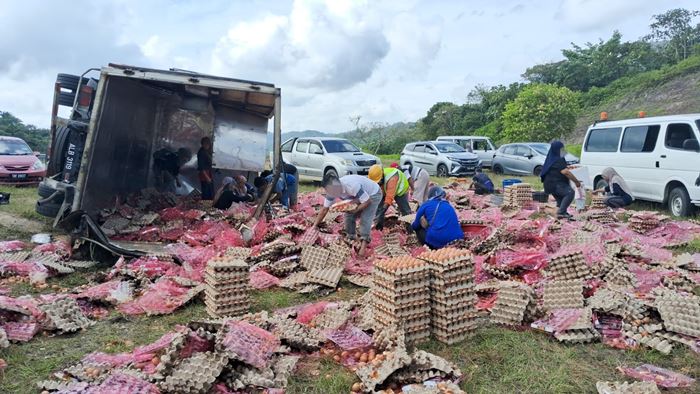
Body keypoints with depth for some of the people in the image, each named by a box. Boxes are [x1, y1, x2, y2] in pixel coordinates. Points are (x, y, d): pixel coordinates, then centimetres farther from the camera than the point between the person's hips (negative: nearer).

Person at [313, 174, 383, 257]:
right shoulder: (332, 190, -18)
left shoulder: (352, 186, -43)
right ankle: (351, 239, 13)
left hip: (373, 194, -7)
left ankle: (363, 246, -22)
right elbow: (324, 209, -8)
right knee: (349, 216, -3)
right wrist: (315, 226, -8)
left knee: (365, 219, -21)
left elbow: (367, 201, -33)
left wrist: (355, 210, -26)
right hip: (359, 196, 7)